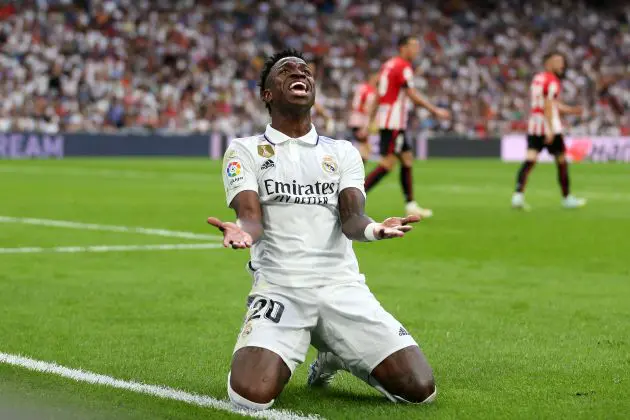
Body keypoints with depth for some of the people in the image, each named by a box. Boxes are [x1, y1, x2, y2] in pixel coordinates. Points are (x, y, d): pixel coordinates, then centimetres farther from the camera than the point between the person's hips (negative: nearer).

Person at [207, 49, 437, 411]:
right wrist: (243, 231, -33)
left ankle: (337, 358, 19)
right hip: (280, 287, -2)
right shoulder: (245, 150, 9)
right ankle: (281, 358, 11)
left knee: (419, 390, -13)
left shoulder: (342, 152, 15)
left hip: (342, 286, 2)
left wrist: (370, 229, -27)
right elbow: (251, 216, -6)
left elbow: (351, 216, -1)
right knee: (251, 395, -29)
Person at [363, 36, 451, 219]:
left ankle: (410, 205, 13)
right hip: (394, 123, -10)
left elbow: (378, 96, 18)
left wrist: (369, 122, 19)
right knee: (387, 163, -10)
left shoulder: (389, 65, 16)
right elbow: (413, 95, -18)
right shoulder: (403, 67, -12)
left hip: (386, 120, 10)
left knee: (407, 159, 12)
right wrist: (435, 110, -14)